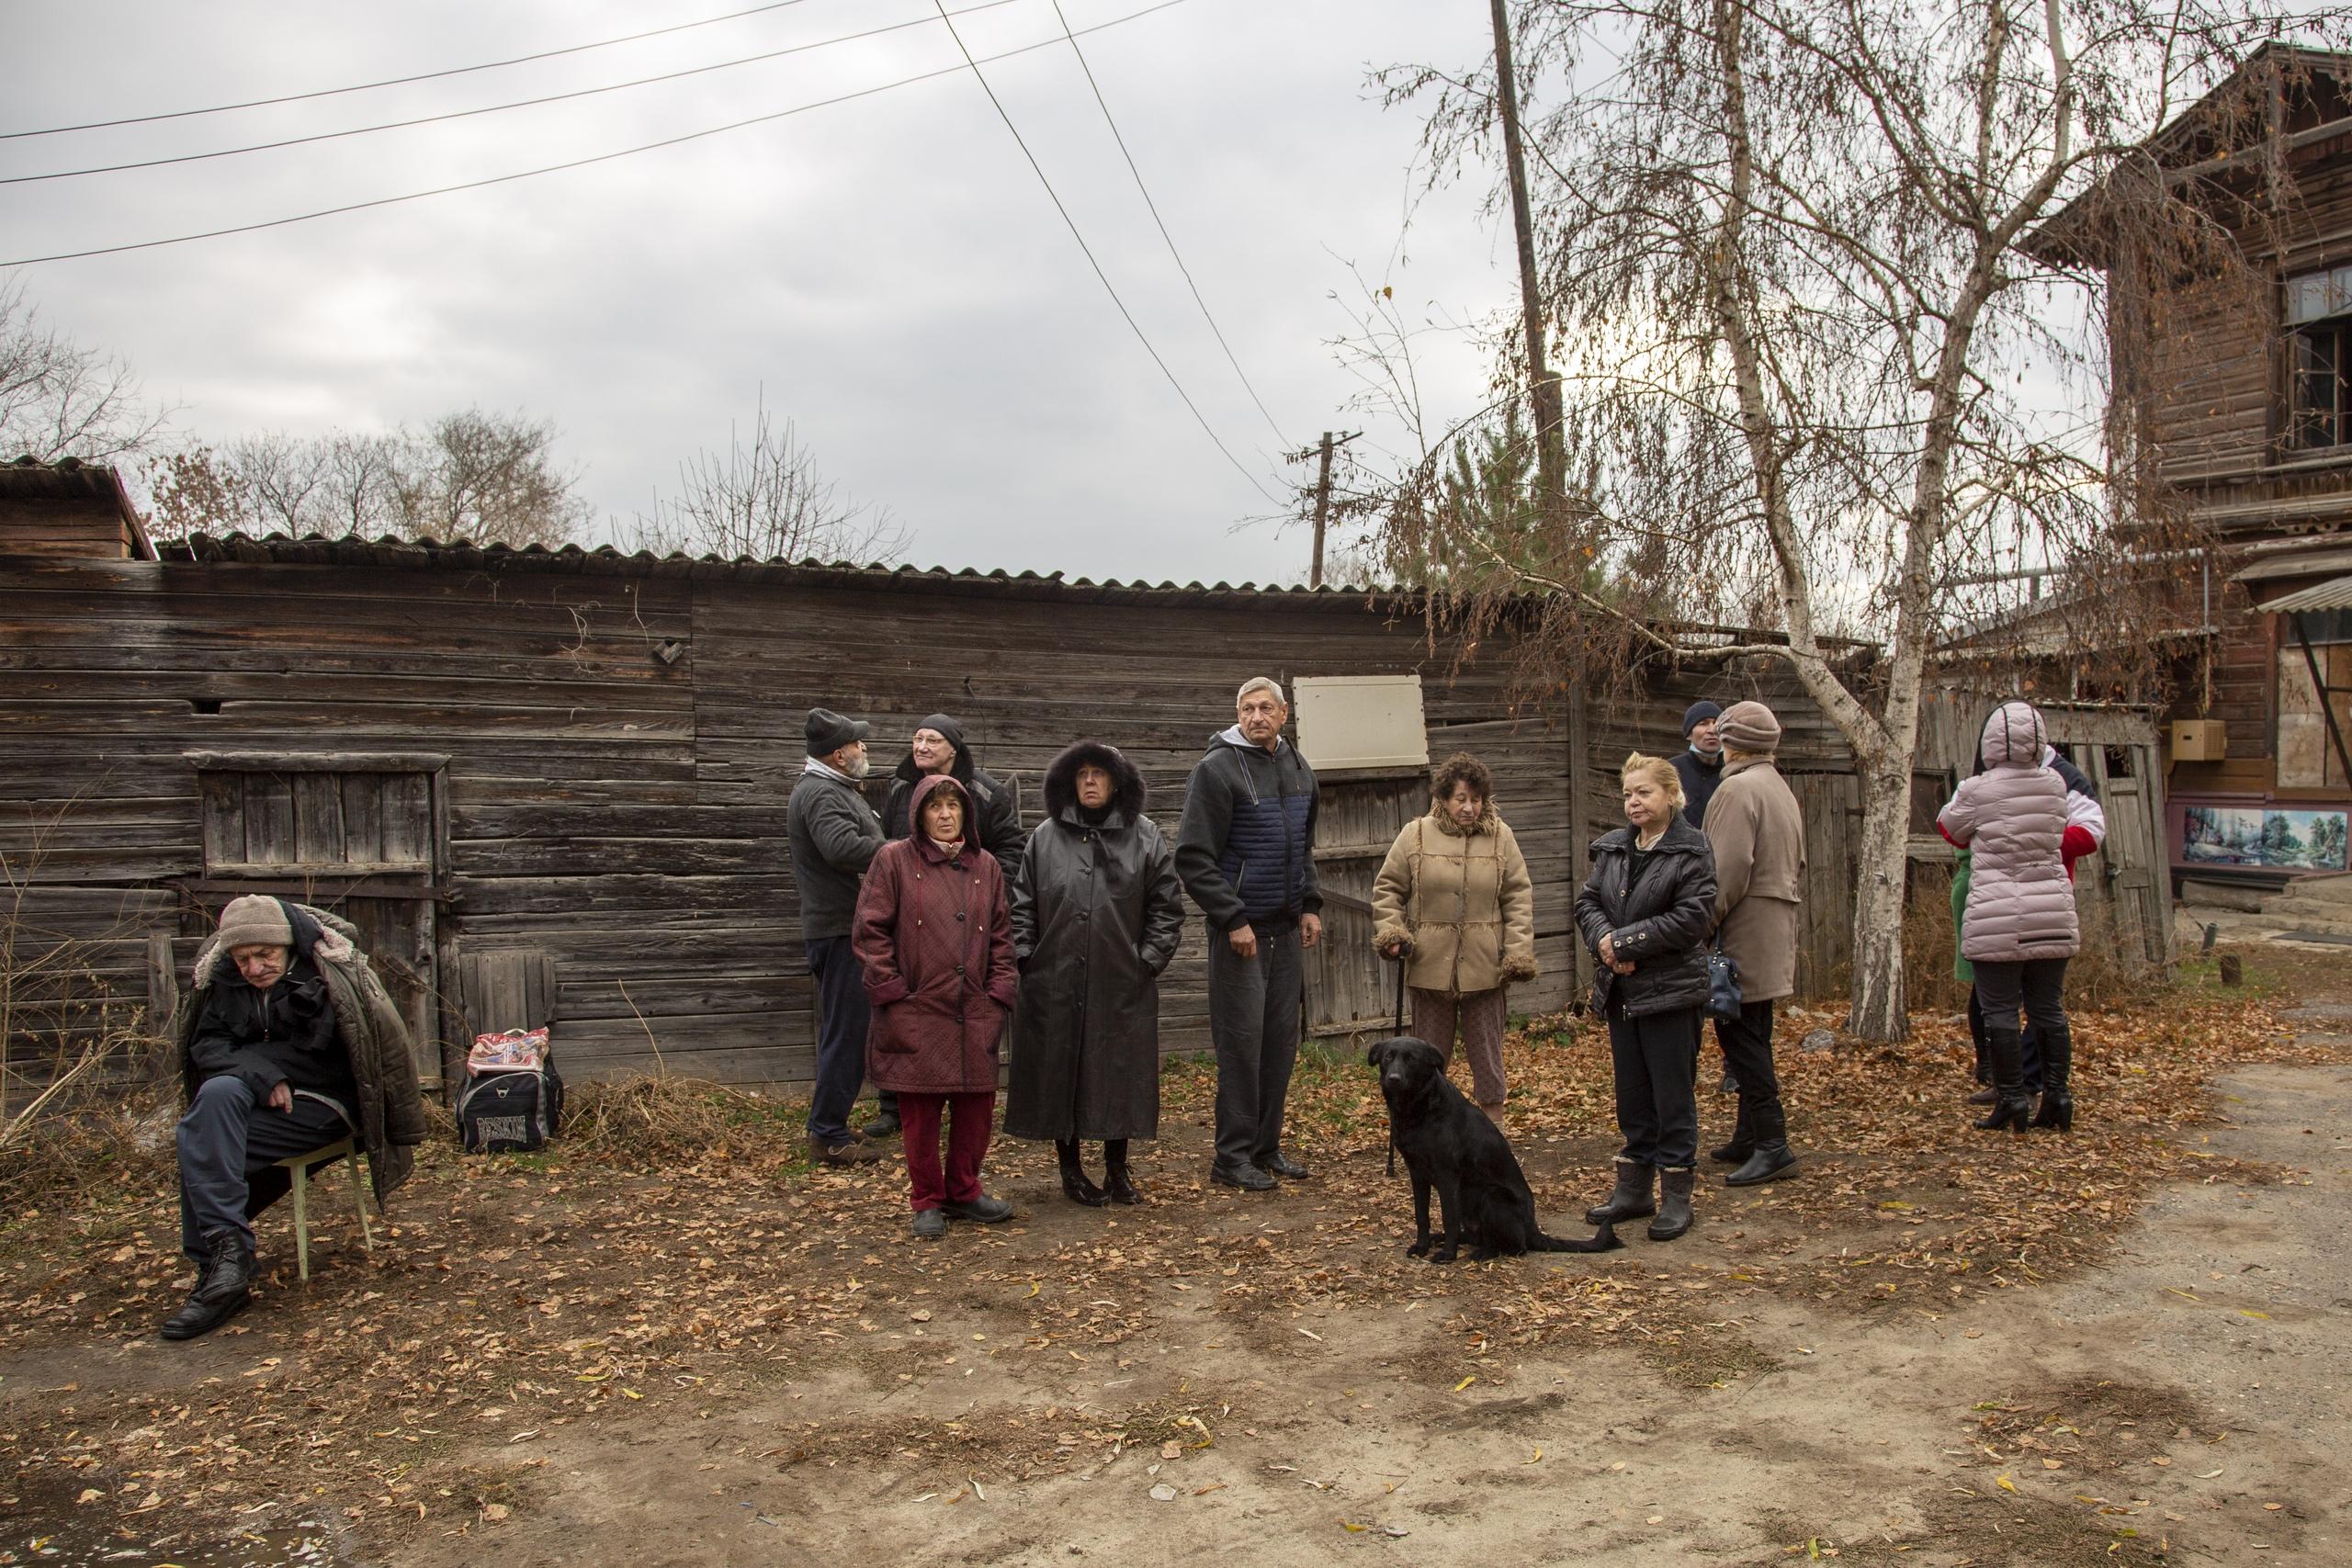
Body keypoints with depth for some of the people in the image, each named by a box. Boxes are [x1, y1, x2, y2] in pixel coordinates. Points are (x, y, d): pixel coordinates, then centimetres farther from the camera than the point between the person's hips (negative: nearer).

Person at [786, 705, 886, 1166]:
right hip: (839, 926, -11)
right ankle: (828, 1136, 1)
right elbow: (844, 848, -33)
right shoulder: (820, 793, -17)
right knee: (846, 1030, -6)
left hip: (841, 925, 11)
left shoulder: (833, 788, 19)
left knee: (841, 1028, 18)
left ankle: (828, 1117, 28)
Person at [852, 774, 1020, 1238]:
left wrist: (998, 993, 4)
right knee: (921, 1110, 3)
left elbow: (1001, 936, 14)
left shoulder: (985, 868, 11)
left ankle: (964, 1191, 25)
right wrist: (892, 992, -8)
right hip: (917, 1013, -4)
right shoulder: (894, 861, -1)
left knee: (977, 1105, 8)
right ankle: (927, 1201, 17)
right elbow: (869, 932, -3)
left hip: (974, 1013, 4)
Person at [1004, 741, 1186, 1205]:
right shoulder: (1045, 837, 5)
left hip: (1122, 985, 0)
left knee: (1120, 1074, 5)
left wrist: (1149, 958, -3)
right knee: (1059, 1072, 6)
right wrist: (1024, 955, -1)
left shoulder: (1145, 837, 3)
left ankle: (1117, 1170, 20)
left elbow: (1167, 905, 4)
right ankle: (1070, 1171, 20)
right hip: (1054, 984, 1)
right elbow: (1022, 903, 8)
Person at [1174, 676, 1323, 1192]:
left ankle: (1266, 1145, 20)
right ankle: (1233, 1156, 4)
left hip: (1286, 929, 7)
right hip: (1240, 929, -7)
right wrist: (1232, 920, -16)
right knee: (1242, 1042, -5)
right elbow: (1193, 857, -13)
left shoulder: (1298, 770, 12)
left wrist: (1310, 905, 11)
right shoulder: (1217, 769, -11)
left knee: (1281, 1040, 10)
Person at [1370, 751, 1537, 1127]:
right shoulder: (1416, 836, 0)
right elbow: (1387, 889, 7)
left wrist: (1519, 952, -4)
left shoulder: (1500, 836, 4)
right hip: (1430, 969, 0)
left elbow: (1518, 898, 4)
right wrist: (1390, 932, -8)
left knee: (1488, 1058, 9)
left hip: (1486, 970, 1)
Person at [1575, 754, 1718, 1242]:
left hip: (1671, 992, -6)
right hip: (1620, 991, 6)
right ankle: (1633, 1190, 25)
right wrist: (1602, 940, -13)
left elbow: (1692, 919, -18)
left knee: (1673, 1096, 2)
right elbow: (1588, 901, 8)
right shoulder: (1611, 848, 9)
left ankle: (1676, 1198, 11)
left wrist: (1625, 942, -17)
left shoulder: (1691, 851, -10)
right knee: (1632, 1094, 15)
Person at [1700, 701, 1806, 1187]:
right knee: (1751, 1037, 15)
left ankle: (1771, 1143, -9)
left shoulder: (1737, 788, -13)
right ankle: (1749, 1138, 22)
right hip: (1775, 930, 10)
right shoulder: (1782, 789, 19)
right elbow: (1797, 866, 21)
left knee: (1741, 1036, -8)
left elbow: (1730, 867, -21)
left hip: (1743, 934, -10)